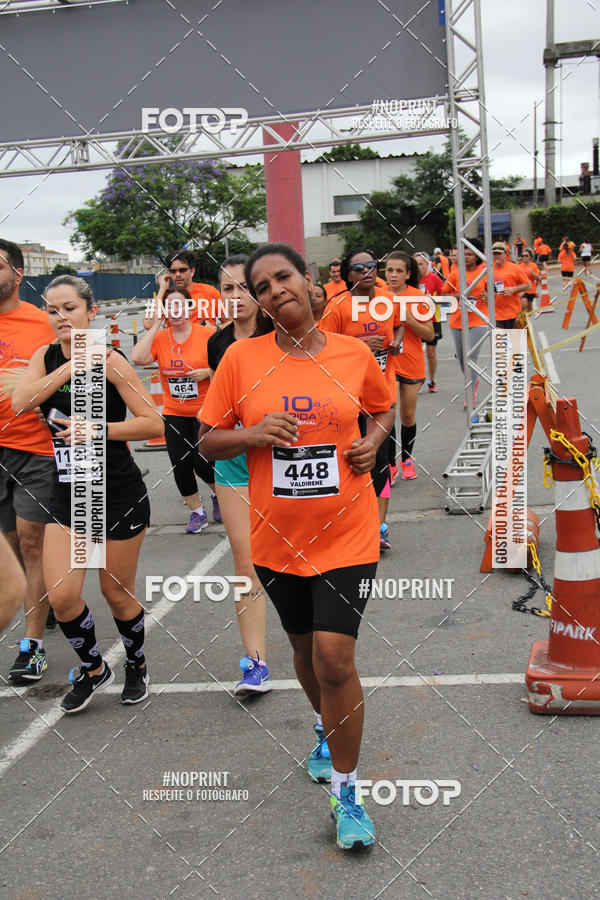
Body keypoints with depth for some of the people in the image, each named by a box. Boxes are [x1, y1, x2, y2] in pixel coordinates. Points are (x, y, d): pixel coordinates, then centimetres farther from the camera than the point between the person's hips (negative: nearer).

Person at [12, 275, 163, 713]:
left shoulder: (110, 361, -10)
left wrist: (98, 429, -23)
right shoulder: (46, 357, 4)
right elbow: (20, 402, -15)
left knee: (117, 594, 8)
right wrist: (72, 365, -19)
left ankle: (137, 665, 36)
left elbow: (154, 424, -14)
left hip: (120, 495, -4)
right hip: (68, 495, 4)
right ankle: (93, 669, 24)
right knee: (61, 595, -4)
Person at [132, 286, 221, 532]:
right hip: (174, 413, 3)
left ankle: (217, 494, 28)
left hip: (205, 411, -3)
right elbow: (138, 358, -17)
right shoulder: (159, 337, 0)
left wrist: (207, 372, -20)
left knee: (203, 463, -6)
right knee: (180, 465, 3)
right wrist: (155, 326, -12)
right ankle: (197, 513, 22)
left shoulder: (207, 333, -8)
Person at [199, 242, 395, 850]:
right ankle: (326, 729, 50)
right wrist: (254, 435, -18)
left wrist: (373, 441, -4)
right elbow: (208, 440, 1)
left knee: (335, 657, -11)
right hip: (277, 536, 2)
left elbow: (383, 407, 17)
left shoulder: (354, 354, -3)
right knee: (304, 647, 19)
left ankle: (344, 790, 8)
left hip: (346, 534, -2)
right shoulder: (242, 358, -4)